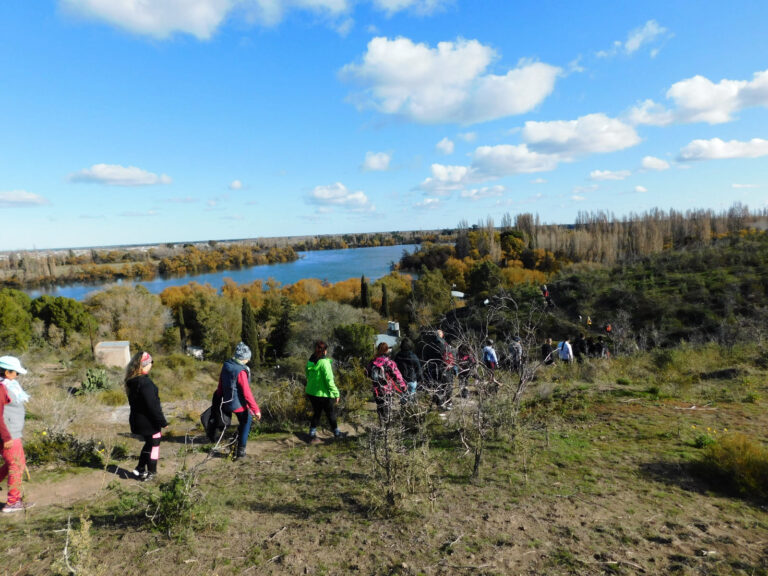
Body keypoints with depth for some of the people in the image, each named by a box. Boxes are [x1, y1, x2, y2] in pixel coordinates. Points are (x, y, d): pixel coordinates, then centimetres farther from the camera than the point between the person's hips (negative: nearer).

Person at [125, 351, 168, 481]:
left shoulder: (131, 381, 4)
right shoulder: (145, 383, -25)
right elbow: (152, 405, -24)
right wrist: (162, 421, -16)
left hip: (137, 420, 9)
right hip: (148, 421, -9)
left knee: (148, 443, 24)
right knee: (154, 444, 7)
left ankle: (140, 469, 28)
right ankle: (151, 473, 16)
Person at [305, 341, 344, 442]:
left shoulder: (310, 361, 1)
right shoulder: (324, 362, -21)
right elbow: (329, 380, -21)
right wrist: (336, 393, -15)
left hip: (311, 392, 6)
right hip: (323, 394, -6)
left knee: (316, 413, 20)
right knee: (331, 414, 12)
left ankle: (312, 434, 19)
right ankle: (337, 433, 29)